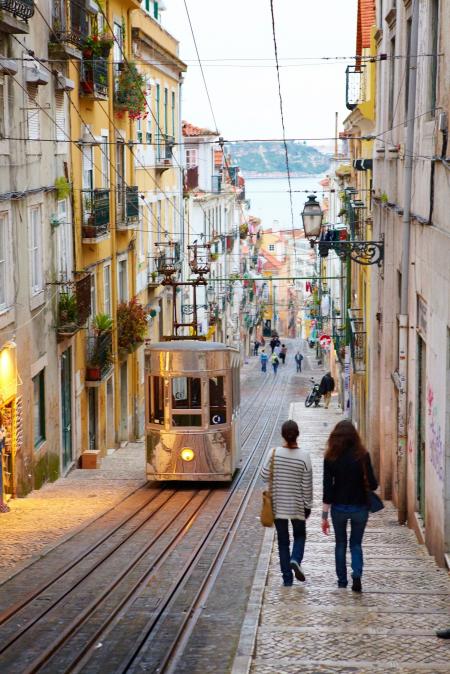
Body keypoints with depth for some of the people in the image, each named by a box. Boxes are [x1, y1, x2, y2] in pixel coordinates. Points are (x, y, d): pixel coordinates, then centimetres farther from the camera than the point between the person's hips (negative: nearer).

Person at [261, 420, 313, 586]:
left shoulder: (274, 453, -10)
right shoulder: (304, 456, -11)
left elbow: (265, 476, -5)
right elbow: (307, 484, -6)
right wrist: (308, 505, 4)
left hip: (278, 505, 1)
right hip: (298, 505, 0)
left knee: (283, 541, 10)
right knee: (300, 535, 20)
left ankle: (287, 577, 9)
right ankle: (296, 559, -7)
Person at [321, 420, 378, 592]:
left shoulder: (331, 457, -8)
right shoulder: (362, 455, -11)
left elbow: (327, 487, -7)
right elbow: (372, 484, -11)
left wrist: (324, 516, -3)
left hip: (338, 507, 0)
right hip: (359, 507, 0)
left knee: (340, 543, 19)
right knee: (356, 544, 15)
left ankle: (342, 581, 22)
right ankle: (357, 574, -9)